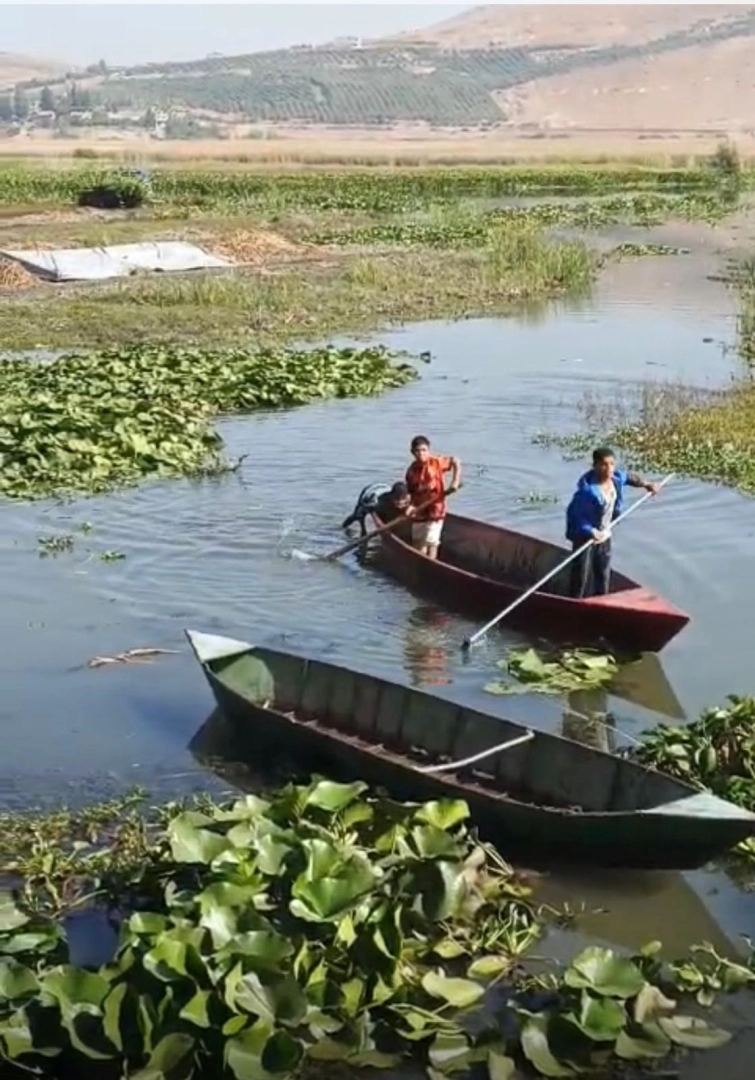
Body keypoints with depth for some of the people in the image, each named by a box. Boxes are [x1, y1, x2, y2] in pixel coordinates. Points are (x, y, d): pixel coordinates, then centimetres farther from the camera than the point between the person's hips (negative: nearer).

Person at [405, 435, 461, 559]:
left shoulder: (436, 462, -11)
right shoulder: (411, 470, -2)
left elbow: (456, 462, -4)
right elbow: (411, 492, 2)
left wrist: (455, 482, -14)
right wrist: (411, 506, -16)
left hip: (435, 510, -4)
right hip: (419, 512, 4)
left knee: (431, 542, -3)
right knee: (418, 542, 11)